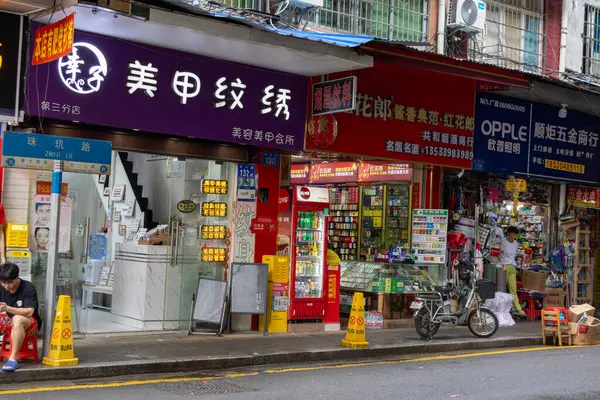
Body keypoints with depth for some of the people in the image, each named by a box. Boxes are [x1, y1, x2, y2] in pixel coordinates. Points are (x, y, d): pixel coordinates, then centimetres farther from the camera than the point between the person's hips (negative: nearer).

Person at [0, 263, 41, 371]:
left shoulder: (28, 288, -16)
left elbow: (29, 312, -26)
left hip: (30, 324, -6)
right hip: (10, 323, 6)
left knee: (17, 319, -38)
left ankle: (13, 358, -40)